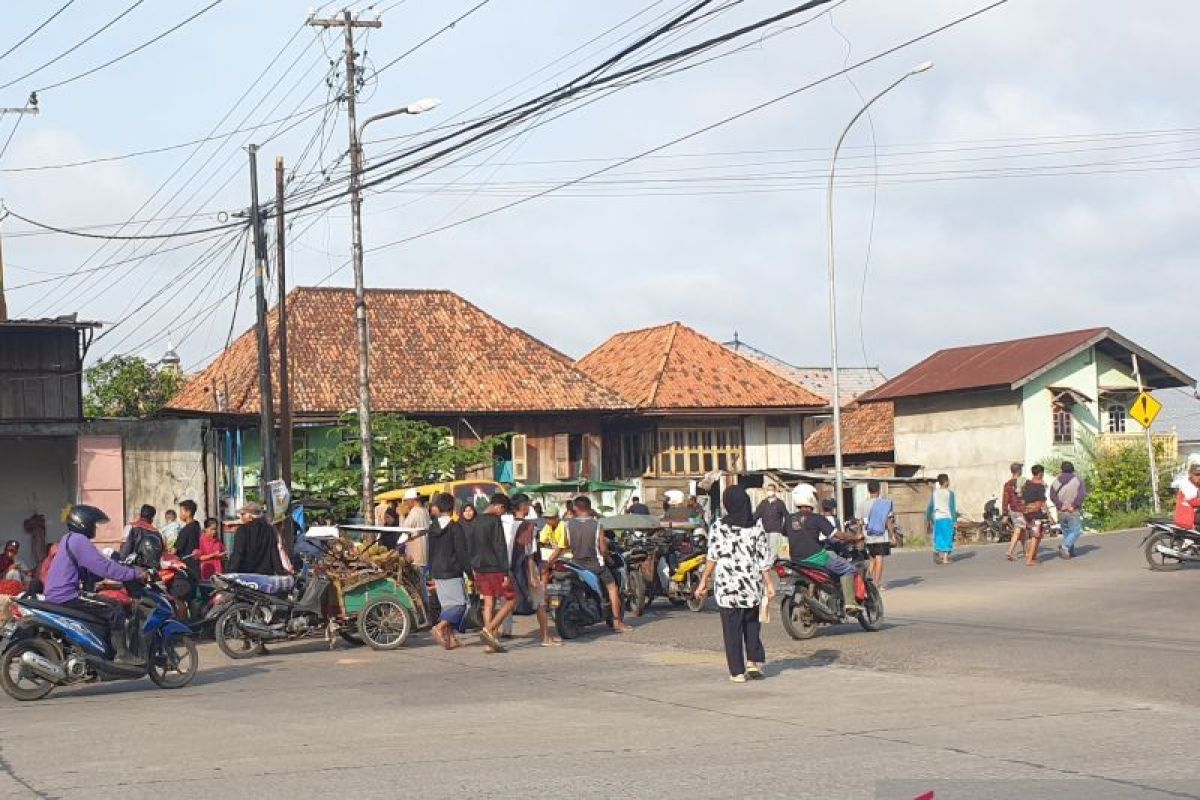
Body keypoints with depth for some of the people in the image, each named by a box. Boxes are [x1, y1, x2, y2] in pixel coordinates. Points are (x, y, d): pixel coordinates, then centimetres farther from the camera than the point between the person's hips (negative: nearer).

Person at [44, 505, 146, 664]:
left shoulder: (70, 539, 20)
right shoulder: (79, 541, -13)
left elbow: (90, 571, 22)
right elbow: (103, 567, -21)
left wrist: (126, 570, 15)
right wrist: (133, 573, -16)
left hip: (56, 596, 11)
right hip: (66, 597, -11)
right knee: (115, 609, -14)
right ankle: (122, 654, -18)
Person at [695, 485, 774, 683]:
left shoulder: (719, 528, -7)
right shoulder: (757, 529, -3)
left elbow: (712, 558, -7)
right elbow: (764, 561, -1)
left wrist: (704, 582, 1)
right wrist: (769, 584, 8)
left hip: (727, 587, -2)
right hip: (752, 587, 2)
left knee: (732, 629, 5)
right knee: (752, 624, 20)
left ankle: (737, 671, 5)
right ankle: (754, 662, 9)